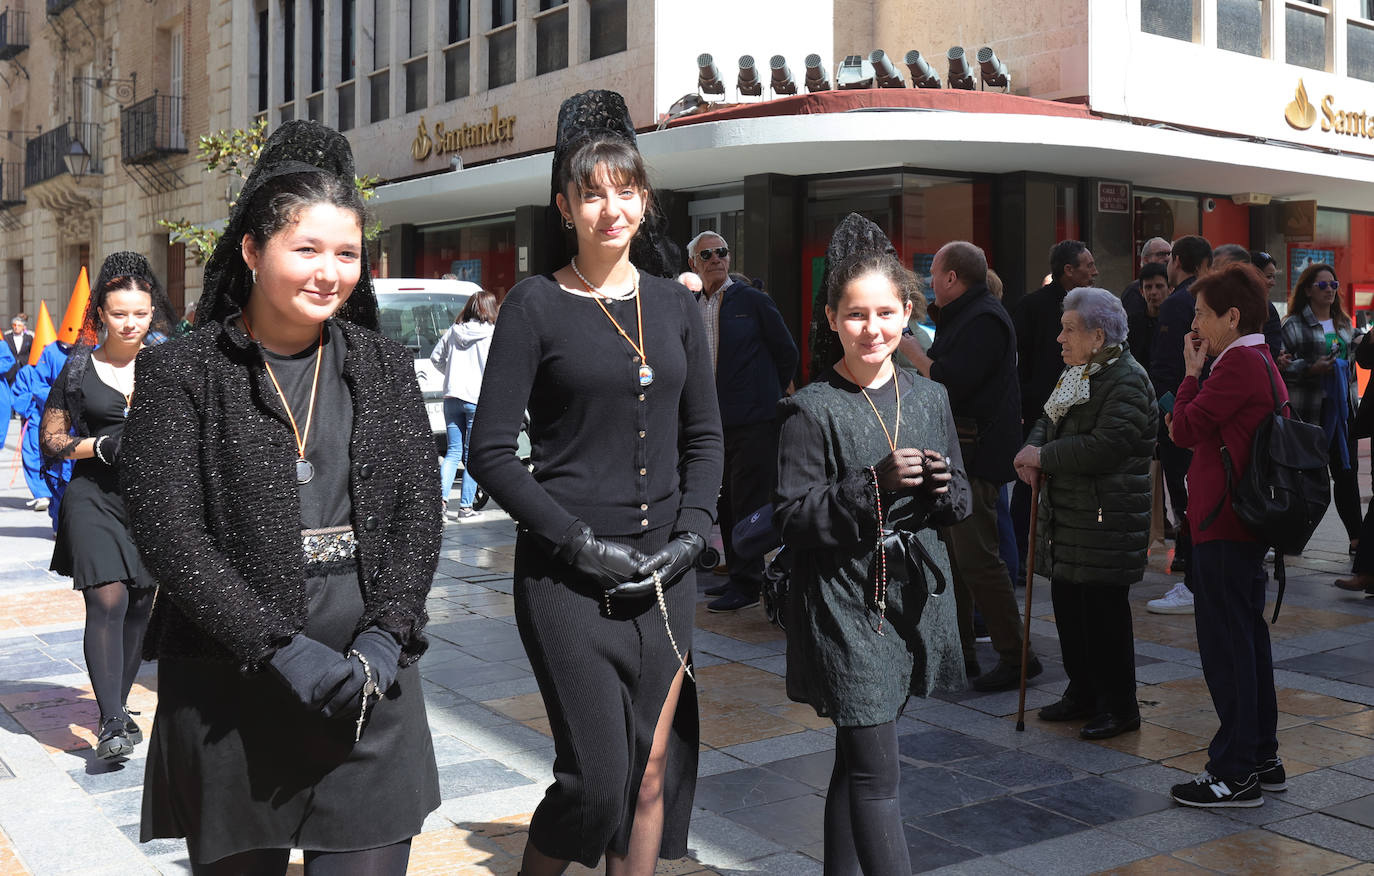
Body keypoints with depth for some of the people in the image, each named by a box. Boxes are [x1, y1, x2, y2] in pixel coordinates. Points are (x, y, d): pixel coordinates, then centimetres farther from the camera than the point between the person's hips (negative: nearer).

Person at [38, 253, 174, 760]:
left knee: (140, 604, 9)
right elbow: (52, 441, 6)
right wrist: (99, 445, -11)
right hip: (95, 497, -2)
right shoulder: (79, 366, 2)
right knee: (107, 601, -12)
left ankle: (118, 704, 27)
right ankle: (111, 723, -9)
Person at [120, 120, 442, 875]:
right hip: (229, 695, -1)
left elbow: (418, 513, 4)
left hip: (369, 689, 2)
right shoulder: (180, 374, -2)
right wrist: (282, 650, -16)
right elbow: (166, 531, -9)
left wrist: (385, 638, -10)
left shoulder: (385, 369, 7)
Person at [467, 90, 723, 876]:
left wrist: (692, 534, -1)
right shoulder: (536, 307, -4)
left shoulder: (673, 303, 9)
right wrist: (580, 541, -13)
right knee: (597, 777, -4)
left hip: (663, 575, 5)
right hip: (567, 577, -4)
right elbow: (491, 452, -7)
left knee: (654, 775, 9)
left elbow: (705, 436, 14)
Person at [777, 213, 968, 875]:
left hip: (912, 593, 5)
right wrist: (874, 484, -22)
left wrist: (942, 488, -9)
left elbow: (959, 504, 14)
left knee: (855, 761, 17)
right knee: (876, 774, -5)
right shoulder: (812, 410, -9)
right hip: (844, 603, -5)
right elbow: (793, 518, -12)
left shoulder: (929, 398, 7)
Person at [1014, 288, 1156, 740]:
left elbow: (1105, 447, -25)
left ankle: (1120, 707, 11)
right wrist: (1033, 448, -3)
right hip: (1067, 513, 9)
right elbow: (1050, 419, 20)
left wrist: (1044, 456, -18)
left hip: (1107, 520, -9)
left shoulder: (1127, 381, -16)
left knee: (1104, 610, -2)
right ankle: (1083, 693, 29)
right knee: (1067, 601, 14)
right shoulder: (1077, 373, 14)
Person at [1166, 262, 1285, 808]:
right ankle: (1262, 760, 25)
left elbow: (1184, 429, -14)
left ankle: (1236, 773, 3)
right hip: (1247, 522, 10)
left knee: (1226, 644, -4)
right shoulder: (1262, 362, 16)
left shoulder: (1239, 363, -16)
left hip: (1224, 525, -10)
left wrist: (1190, 373, -5)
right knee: (1248, 638, 16)